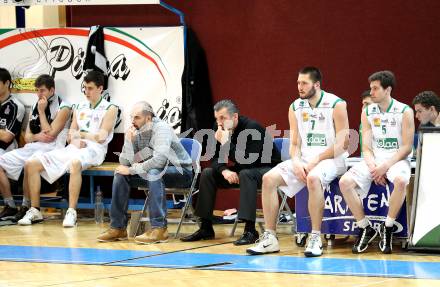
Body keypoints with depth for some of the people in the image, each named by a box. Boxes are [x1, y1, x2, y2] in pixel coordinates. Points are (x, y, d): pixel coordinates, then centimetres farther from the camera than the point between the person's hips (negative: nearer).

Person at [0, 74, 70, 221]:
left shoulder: (62, 108, -2)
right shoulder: (35, 106, 18)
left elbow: (50, 136, -11)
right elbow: (27, 136, 16)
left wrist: (41, 112, -6)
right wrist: (37, 136, -8)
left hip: (50, 149, -7)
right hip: (31, 148, 7)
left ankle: (26, 208, -22)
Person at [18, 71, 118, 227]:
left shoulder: (109, 109, 3)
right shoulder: (79, 107, 21)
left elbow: (101, 137, -8)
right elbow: (71, 135, 18)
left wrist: (79, 134, 1)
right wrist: (74, 139, -5)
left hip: (94, 149, -7)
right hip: (73, 148, 7)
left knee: (75, 163, -44)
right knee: (31, 164, -10)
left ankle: (71, 212, -41)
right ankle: (35, 210, -4)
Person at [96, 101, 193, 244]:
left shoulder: (161, 128, -23)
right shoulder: (136, 132, -3)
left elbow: (159, 160, -35)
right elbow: (125, 162, -5)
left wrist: (132, 170, -26)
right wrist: (129, 141, -22)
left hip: (180, 172, -7)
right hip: (153, 171, 7)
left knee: (153, 173, -36)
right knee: (120, 174, -6)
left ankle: (159, 228, -37)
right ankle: (118, 227, -5)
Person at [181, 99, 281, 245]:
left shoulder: (252, 127, -27)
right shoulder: (219, 128, -7)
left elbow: (247, 161, -34)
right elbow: (216, 158, -2)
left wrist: (226, 142, -37)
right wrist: (225, 170, -24)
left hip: (267, 168, -7)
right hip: (239, 169, 7)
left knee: (246, 174, -37)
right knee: (207, 173, -7)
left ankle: (250, 231, -38)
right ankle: (206, 228, -2)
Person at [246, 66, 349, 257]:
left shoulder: (336, 105, -9)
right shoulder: (295, 108, 8)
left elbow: (342, 144, -12)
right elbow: (295, 144, 11)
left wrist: (315, 161, -19)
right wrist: (296, 162, -11)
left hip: (331, 159, -6)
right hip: (304, 160, 6)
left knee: (313, 179, -38)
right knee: (269, 179, -13)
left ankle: (315, 238, -30)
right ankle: (270, 238, -9)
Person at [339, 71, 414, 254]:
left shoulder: (404, 112, -4)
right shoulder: (367, 113, 8)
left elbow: (407, 147, -8)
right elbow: (366, 148, 5)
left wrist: (385, 167, -18)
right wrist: (373, 168, -14)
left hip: (396, 159, -4)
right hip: (374, 160, 4)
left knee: (400, 181, -39)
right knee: (345, 182, -20)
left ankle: (387, 228, -21)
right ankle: (365, 228, -9)